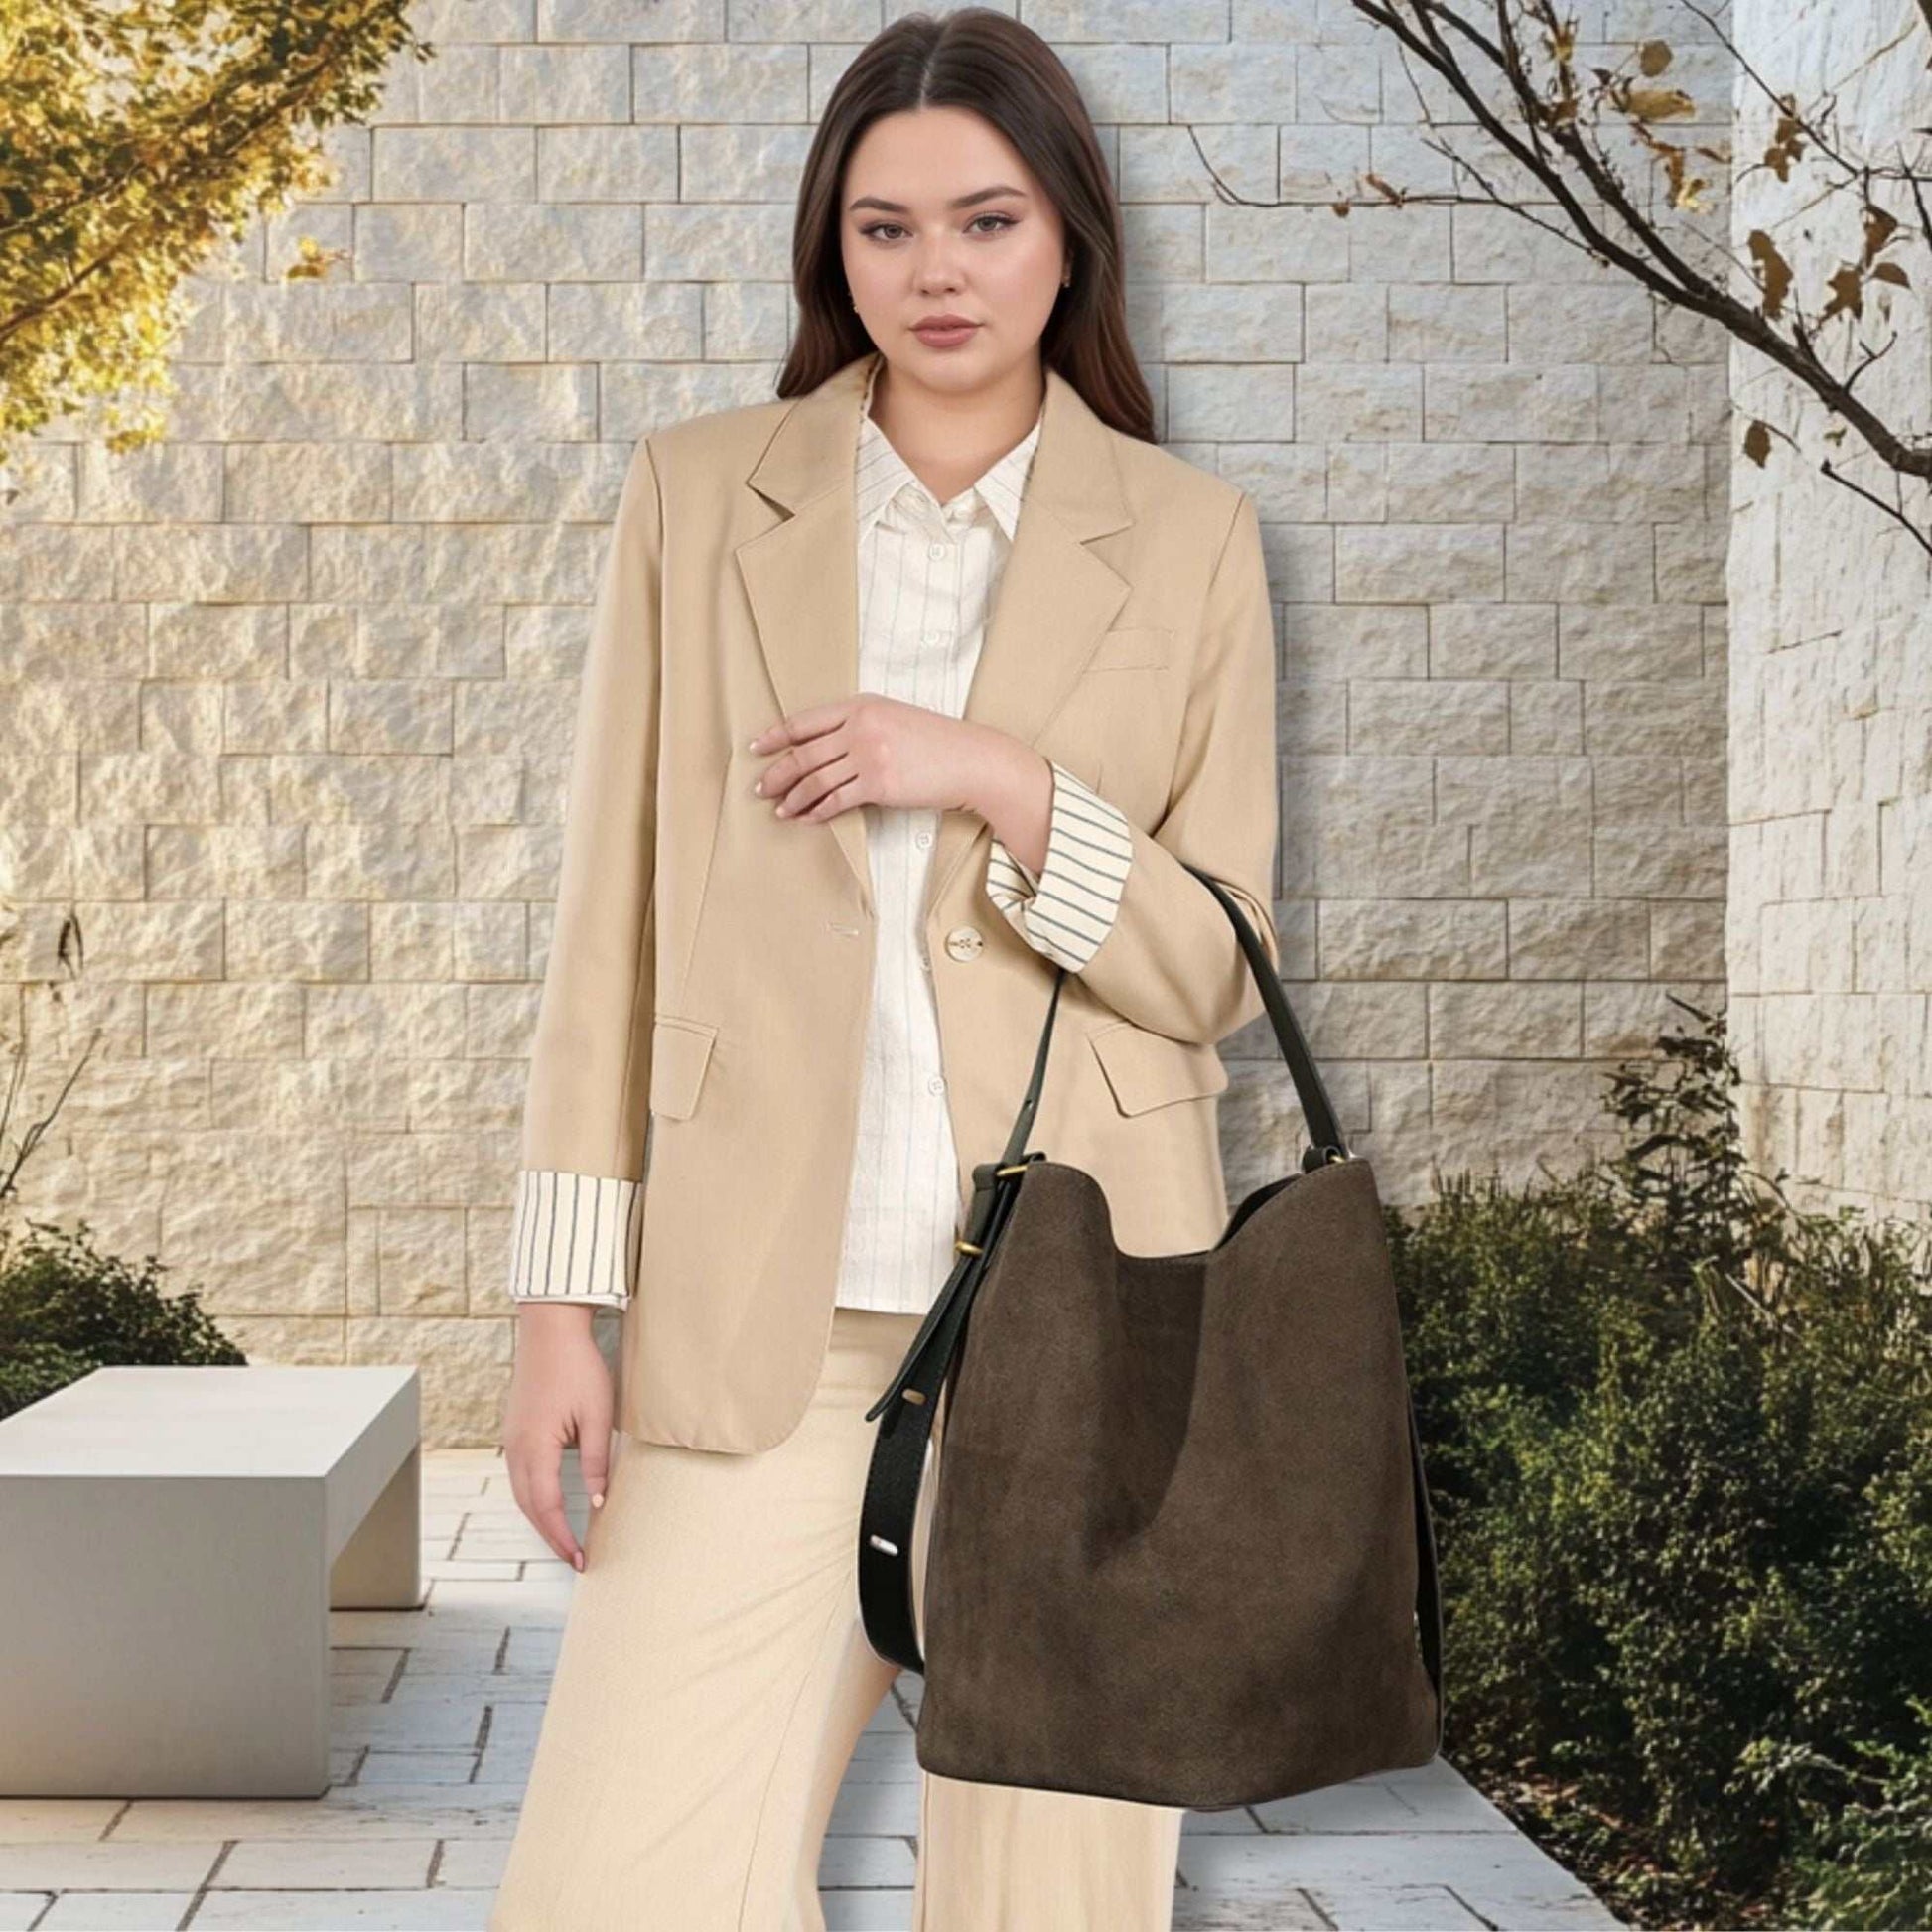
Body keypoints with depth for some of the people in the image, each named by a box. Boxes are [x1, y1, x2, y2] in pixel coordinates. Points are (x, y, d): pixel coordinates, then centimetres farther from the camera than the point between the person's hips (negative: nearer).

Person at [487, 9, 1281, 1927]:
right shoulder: (698, 492, 8)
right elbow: (611, 919, 7)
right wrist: (564, 1299, 2)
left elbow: (1214, 971, 4)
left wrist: (997, 780, -12)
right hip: (763, 1314, 1)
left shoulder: (1188, 539, 6)